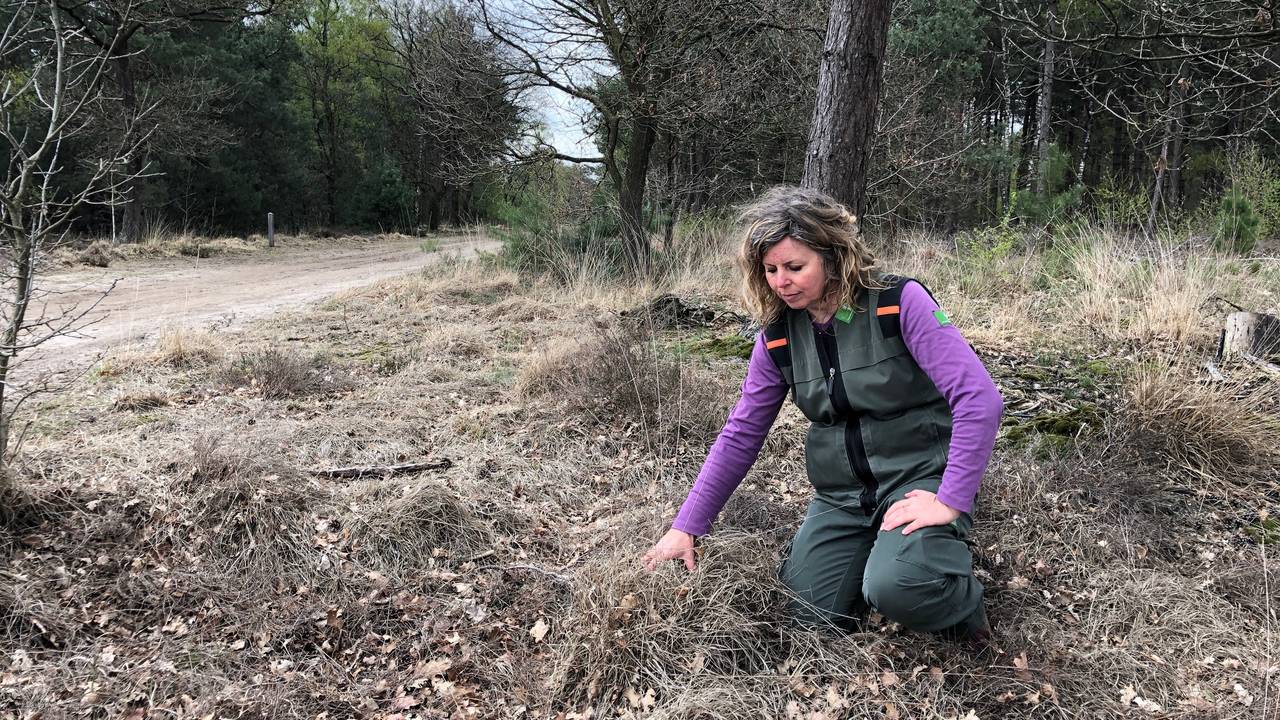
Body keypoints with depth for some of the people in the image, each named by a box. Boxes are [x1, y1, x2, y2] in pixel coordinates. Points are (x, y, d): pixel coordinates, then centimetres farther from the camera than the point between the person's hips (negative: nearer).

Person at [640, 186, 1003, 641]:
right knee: (812, 619, -7)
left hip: (918, 477, -5)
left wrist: (951, 501, -23)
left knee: (896, 589, -30)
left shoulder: (900, 302, -15)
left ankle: (962, 604, 5)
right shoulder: (777, 337, -1)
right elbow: (740, 435, 4)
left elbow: (979, 398, -19)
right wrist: (686, 527, 0)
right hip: (841, 496, 5)